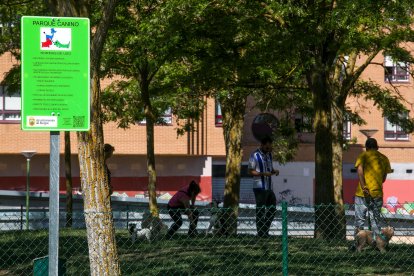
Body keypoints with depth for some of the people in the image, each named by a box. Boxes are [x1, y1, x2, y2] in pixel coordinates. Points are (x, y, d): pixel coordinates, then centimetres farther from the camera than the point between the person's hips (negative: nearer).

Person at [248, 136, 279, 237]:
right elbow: (251, 171, -10)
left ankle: (265, 232, 19)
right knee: (260, 210, -3)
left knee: (272, 210, 9)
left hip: (269, 187, 8)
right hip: (260, 187, -8)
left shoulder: (269, 155, 15)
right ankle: (261, 233, 2)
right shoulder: (255, 156, -8)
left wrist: (274, 171, 1)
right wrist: (263, 173, -22)